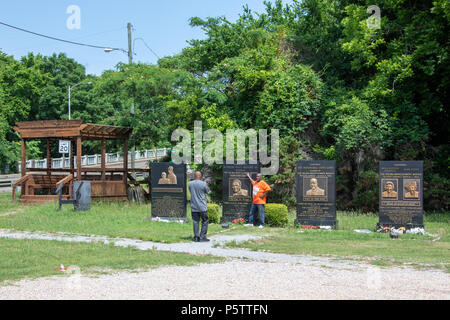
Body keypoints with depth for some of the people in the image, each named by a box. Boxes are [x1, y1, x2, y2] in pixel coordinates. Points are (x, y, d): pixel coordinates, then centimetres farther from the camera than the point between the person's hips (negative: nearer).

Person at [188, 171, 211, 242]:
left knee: (195, 222, 8)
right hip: (202, 207, -4)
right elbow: (208, 192, 4)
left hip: (193, 207, 4)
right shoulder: (203, 184, -11)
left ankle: (196, 237, 6)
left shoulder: (190, 184, 0)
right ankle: (202, 237, 2)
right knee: (204, 222, 6)